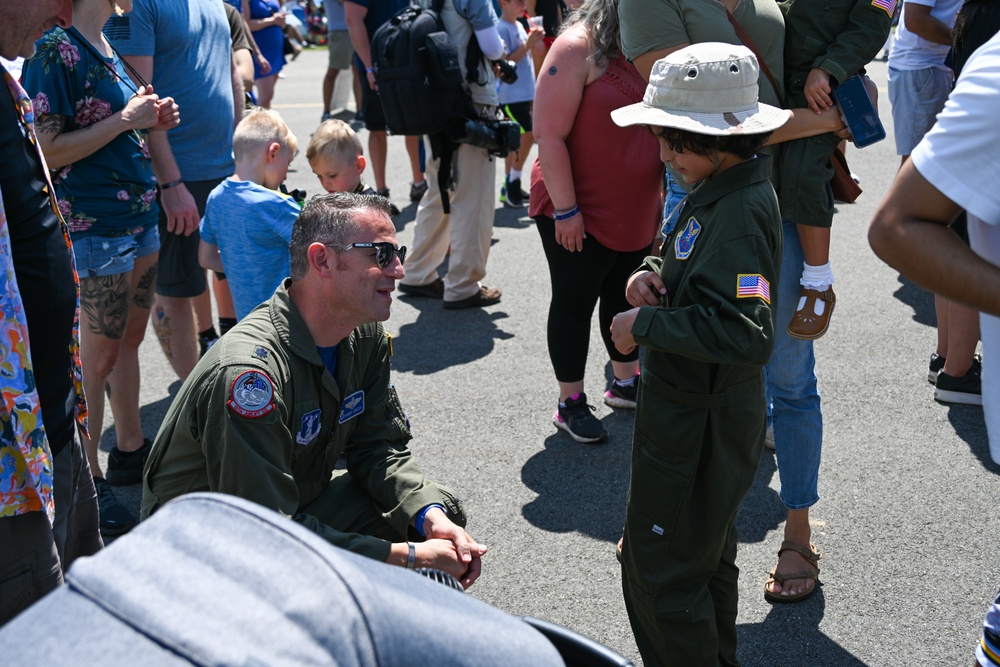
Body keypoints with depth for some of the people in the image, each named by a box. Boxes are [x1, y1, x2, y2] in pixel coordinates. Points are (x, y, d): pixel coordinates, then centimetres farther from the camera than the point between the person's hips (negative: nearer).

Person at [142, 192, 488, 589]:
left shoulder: (366, 337, -5)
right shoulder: (247, 371, -33)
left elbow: (379, 448, 2)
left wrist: (433, 517, -19)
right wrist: (409, 557, -30)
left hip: (299, 506, 8)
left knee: (441, 516, -5)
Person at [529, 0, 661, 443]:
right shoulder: (579, 47, -16)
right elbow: (551, 137, -19)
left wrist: (665, 199, 14)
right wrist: (566, 209, -20)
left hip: (637, 213, 7)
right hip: (578, 215, -7)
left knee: (625, 297, 19)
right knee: (574, 303, 5)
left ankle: (626, 382, 36)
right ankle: (571, 403, 17)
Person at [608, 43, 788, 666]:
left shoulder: (741, 212, -26)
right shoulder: (721, 191, 5)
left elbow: (746, 334, -35)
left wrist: (646, 325, -25)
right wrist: (656, 273, 1)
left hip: (701, 424, -10)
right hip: (699, 410, 10)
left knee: (660, 568, 2)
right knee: (706, 554, 25)